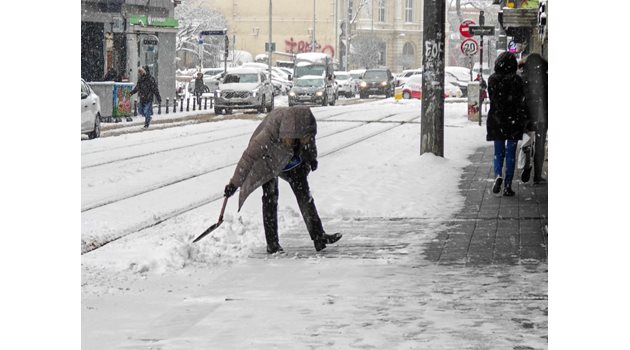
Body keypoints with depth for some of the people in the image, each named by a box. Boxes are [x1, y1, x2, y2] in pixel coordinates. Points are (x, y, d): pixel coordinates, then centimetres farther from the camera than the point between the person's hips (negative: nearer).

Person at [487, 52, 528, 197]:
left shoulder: (492, 80, -4)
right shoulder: (516, 80, -10)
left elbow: (492, 99, 4)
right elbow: (520, 103, -9)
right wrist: (522, 120, 0)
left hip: (496, 121, 2)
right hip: (513, 120, -2)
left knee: (498, 152, 14)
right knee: (511, 153, 6)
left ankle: (498, 175, -13)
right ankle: (508, 185, 4)